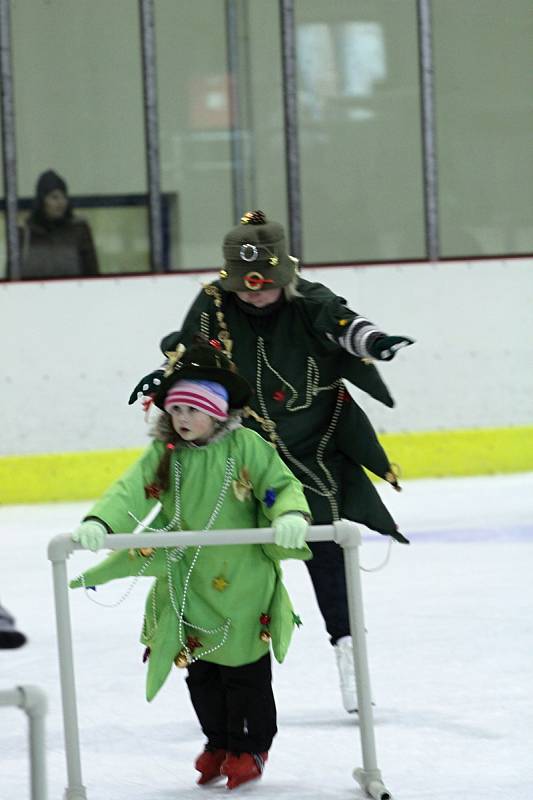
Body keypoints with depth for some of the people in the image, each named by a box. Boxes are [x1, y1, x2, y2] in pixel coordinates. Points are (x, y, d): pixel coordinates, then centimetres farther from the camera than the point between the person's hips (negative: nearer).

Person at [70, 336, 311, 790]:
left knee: (245, 670, 6)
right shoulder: (163, 455, -2)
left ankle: (250, 747, 24)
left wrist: (291, 515, -34)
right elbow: (130, 493, -13)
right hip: (188, 585, 4)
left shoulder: (245, 446, -11)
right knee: (201, 670, 13)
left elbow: (282, 486, -12)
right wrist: (98, 522, -31)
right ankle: (219, 743, 32)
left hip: (243, 582, -4)